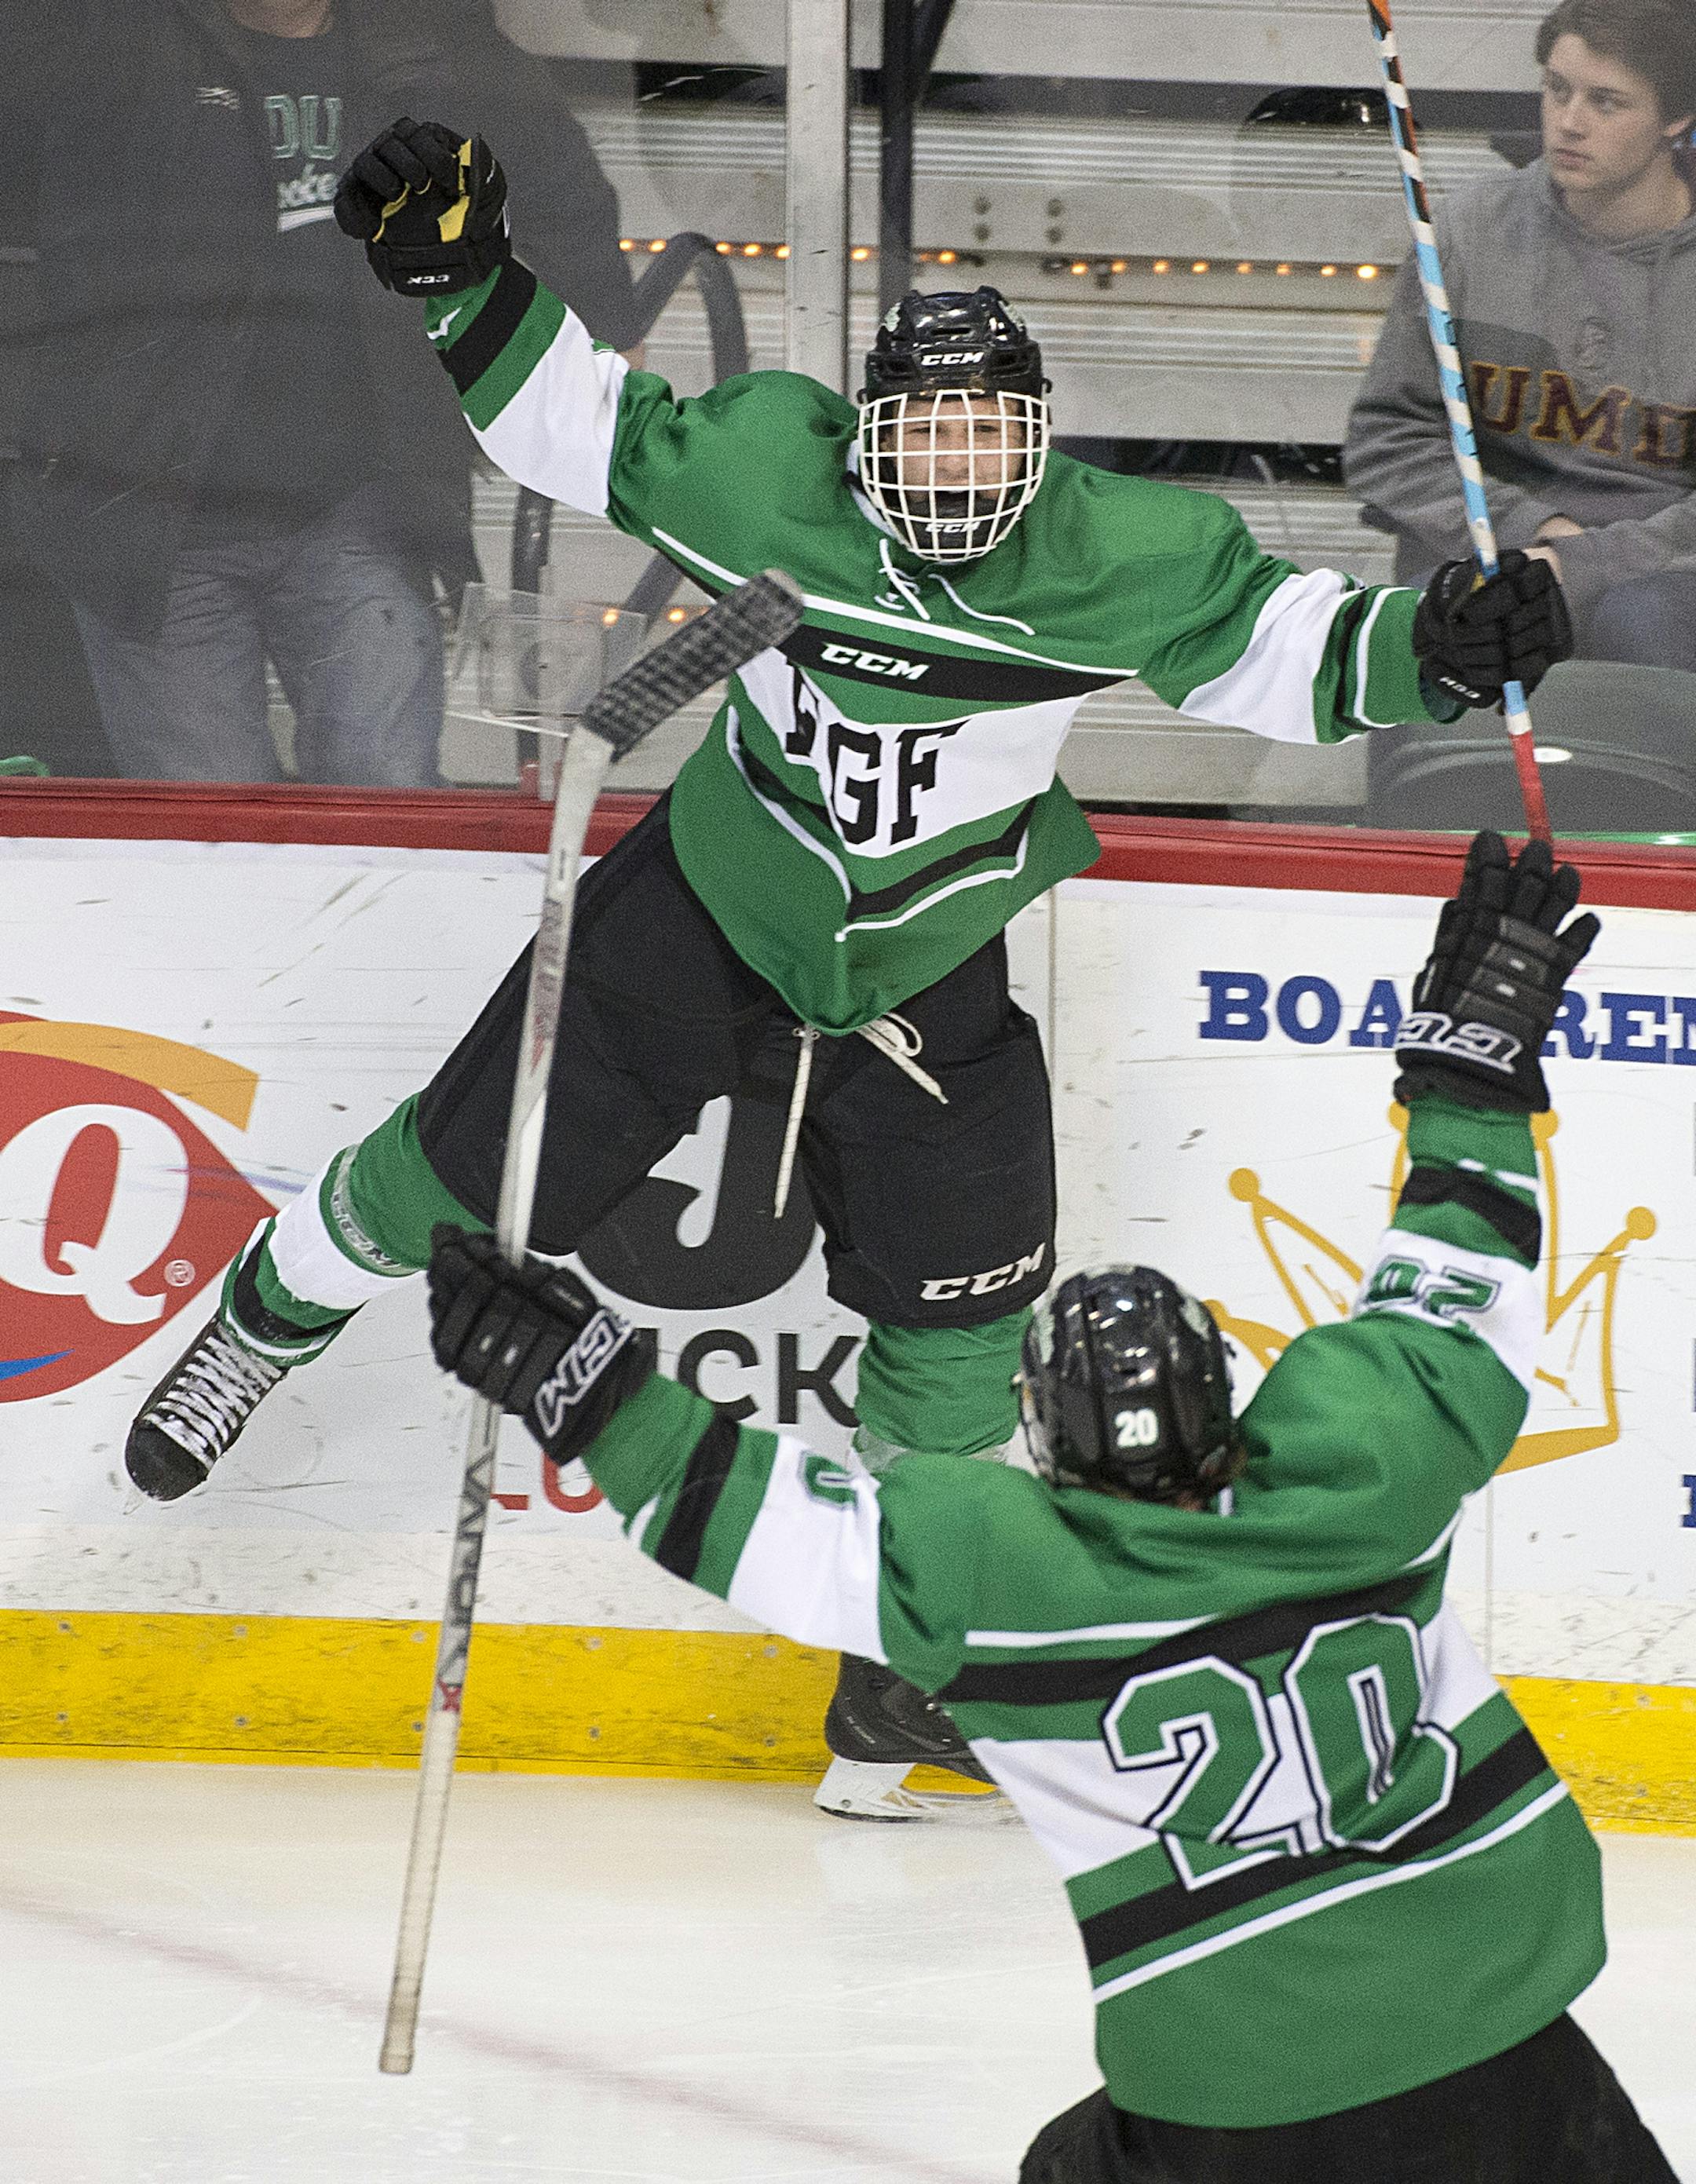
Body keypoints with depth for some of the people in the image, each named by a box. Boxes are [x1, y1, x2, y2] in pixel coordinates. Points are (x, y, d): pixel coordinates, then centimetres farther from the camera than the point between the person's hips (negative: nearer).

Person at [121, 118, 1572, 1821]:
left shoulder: (1121, 559, -18)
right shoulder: (769, 471, -19)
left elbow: (1272, 641, -10)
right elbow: (590, 430, -7)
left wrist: (1433, 647, -27)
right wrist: (465, 281, -18)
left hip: (924, 978, 1)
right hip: (707, 911, -1)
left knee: (952, 1324, 1)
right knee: (472, 1168, 3)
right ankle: (265, 1324, 34)